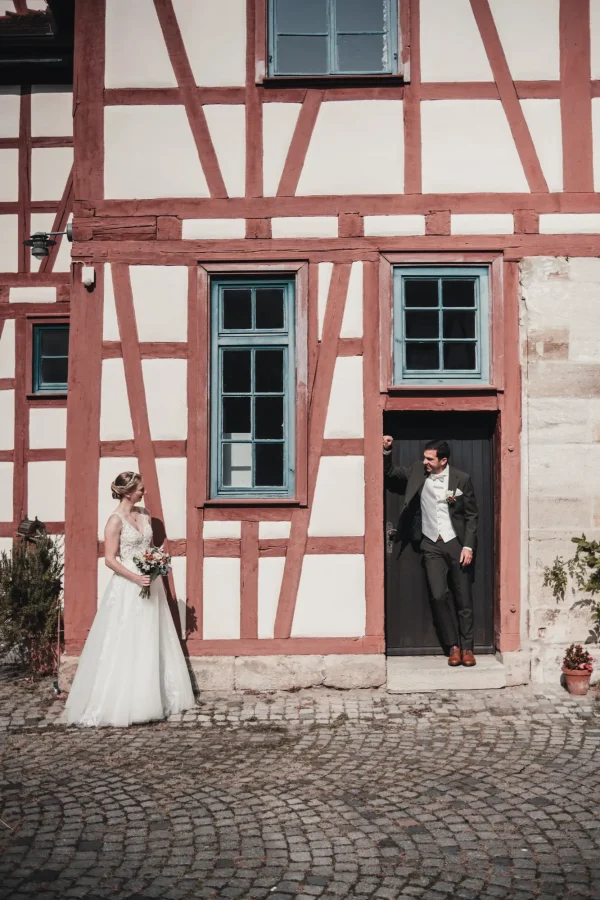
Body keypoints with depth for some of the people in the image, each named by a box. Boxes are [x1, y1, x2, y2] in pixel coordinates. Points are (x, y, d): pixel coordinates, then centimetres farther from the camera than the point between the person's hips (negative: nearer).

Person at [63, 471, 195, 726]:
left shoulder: (145, 515, 9)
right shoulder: (116, 520, -11)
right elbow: (110, 559, -14)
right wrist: (135, 577, -23)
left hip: (149, 584, 7)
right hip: (128, 587, -7)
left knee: (150, 644, 11)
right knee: (125, 645, -2)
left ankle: (149, 700, 21)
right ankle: (119, 705, 9)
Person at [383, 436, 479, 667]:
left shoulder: (461, 479, -8)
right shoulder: (417, 471, 0)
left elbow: (471, 515, -3)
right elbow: (389, 472, 13)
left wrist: (468, 546, -10)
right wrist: (387, 451, -6)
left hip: (456, 544, -2)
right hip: (431, 545, 2)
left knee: (463, 599, 3)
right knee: (439, 596, -7)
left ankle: (467, 648, 14)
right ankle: (452, 646, 8)